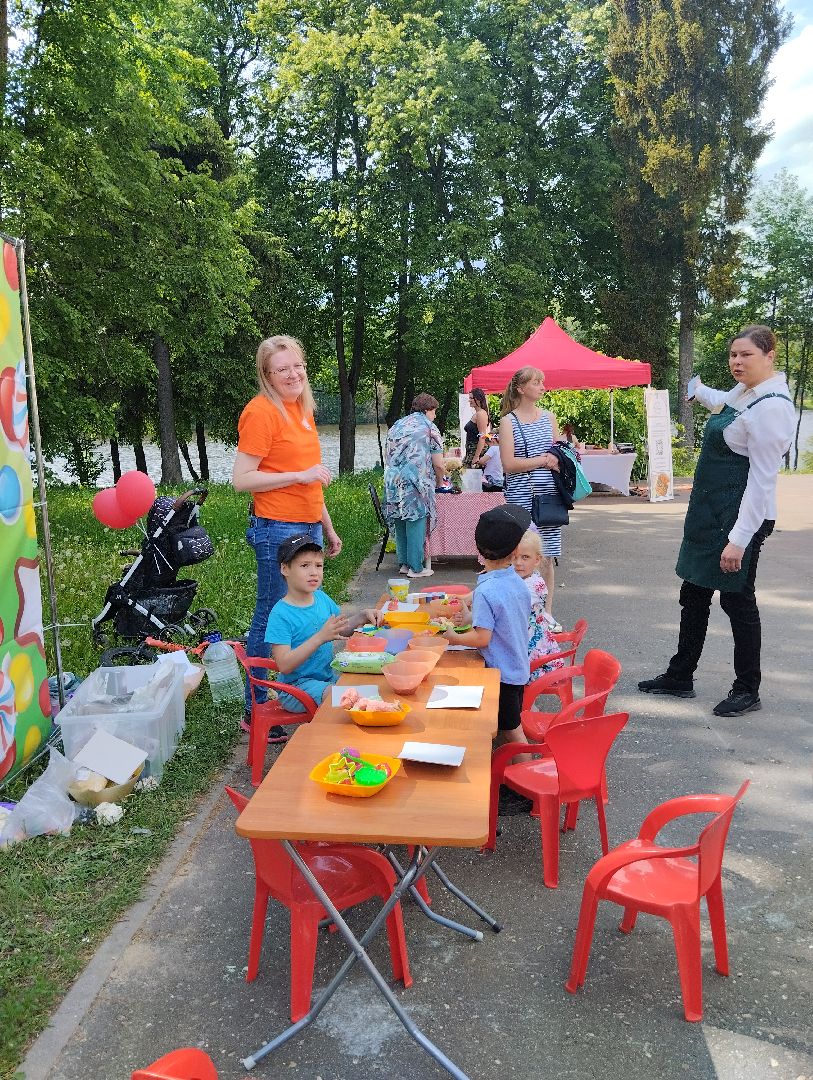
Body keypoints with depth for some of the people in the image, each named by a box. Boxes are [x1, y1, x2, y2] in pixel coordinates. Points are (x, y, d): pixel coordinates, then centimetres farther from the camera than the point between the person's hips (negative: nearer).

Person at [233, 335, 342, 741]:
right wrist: (301, 475, -19)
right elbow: (241, 479, -16)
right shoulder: (261, 411, -12)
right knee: (272, 619, -2)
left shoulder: (302, 408, 14)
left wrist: (327, 527, 22)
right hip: (277, 529, -9)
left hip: (308, 527, 9)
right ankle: (256, 712, 10)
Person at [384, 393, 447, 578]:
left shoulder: (397, 425, 19)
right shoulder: (429, 428, 1)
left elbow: (386, 455, 23)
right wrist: (439, 483, 16)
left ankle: (403, 563, 20)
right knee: (416, 522, -1)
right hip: (416, 483, -6)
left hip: (392, 481, 6)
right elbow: (438, 465, -1)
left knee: (400, 523, 13)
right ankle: (416, 567, 2)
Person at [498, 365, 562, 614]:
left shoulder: (548, 417, 14)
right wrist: (543, 460, -9)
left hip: (549, 495, 4)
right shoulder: (508, 421, -1)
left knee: (547, 557, 7)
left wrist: (560, 458, 1)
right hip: (522, 497, -4)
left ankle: (547, 612, 16)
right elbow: (509, 464, -10)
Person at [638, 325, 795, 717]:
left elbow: (762, 479, -23)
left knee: (737, 598, 3)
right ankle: (680, 677, 28)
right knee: (694, 593, 15)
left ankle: (747, 691, 21)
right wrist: (700, 392, 42)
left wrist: (739, 540, -24)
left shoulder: (771, 407, -20)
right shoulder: (743, 392, 7)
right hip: (710, 513, 10)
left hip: (741, 517, -10)